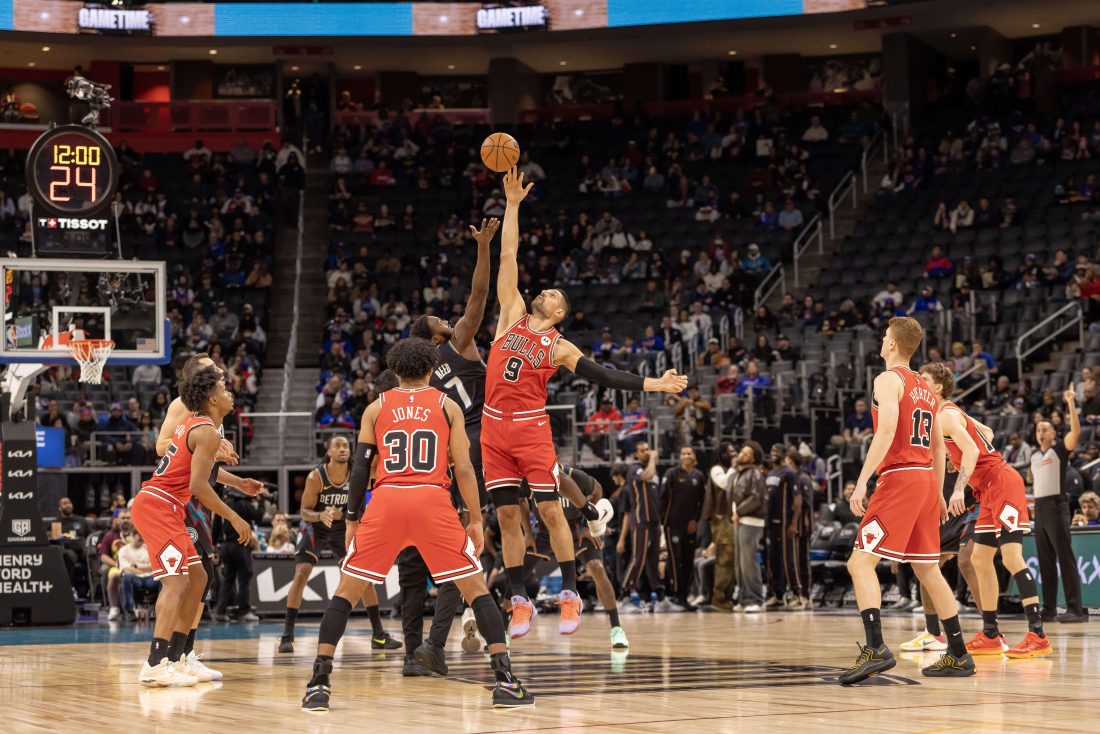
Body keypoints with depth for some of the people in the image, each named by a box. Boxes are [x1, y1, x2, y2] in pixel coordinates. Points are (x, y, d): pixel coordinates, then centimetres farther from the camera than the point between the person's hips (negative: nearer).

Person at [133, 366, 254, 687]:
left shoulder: (192, 424, 17)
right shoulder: (208, 432, -12)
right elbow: (198, 485, -20)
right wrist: (233, 518, -13)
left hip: (163, 508, 10)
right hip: (157, 506, -10)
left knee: (196, 577, 15)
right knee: (176, 582, -17)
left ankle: (175, 659, 16)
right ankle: (155, 666, -26)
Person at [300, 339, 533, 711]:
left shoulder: (376, 408, 14)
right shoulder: (447, 406, 12)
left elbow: (360, 468, 10)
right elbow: (463, 468, 4)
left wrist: (351, 520, 16)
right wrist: (476, 520, 9)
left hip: (386, 502, 1)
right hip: (433, 501, -1)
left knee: (346, 591, 11)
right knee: (475, 587, 9)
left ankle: (319, 683, 2)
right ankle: (505, 680, 0)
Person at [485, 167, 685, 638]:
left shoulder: (559, 347, 8)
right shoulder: (512, 315, 13)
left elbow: (604, 376, 5)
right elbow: (508, 257, 13)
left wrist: (653, 385, -3)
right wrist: (513, 205, 11)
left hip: (531, 427, -2)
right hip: (494, 428, 2)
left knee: (549, 509, -5)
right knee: (507, 516, 4)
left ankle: (569, 595, 4)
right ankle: (520, 601, 10)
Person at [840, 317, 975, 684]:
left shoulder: (888, 380, -6)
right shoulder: (925, 388, 19)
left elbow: (886, 431, -20)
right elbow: (939, 445, 22)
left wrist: (862, 482, -23)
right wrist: (938, 493, 27)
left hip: (899, 476, -8)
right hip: (927, 478, 8)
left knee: (861, 562, -11)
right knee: (927, 569, 15)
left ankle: (875, 649, -26)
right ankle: (958, 655, 18)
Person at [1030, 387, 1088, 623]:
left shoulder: (1060, 449, -2)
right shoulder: (1034, 455, 17)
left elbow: (1076, 431, -19)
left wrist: (1071, 404, -21)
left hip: (1056, 505, -7)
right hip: (1039, 507, 7)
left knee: (1065, 558, -12)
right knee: (1045, 561, 8)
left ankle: (1075, 609, -16)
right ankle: (1049, 609, 12)